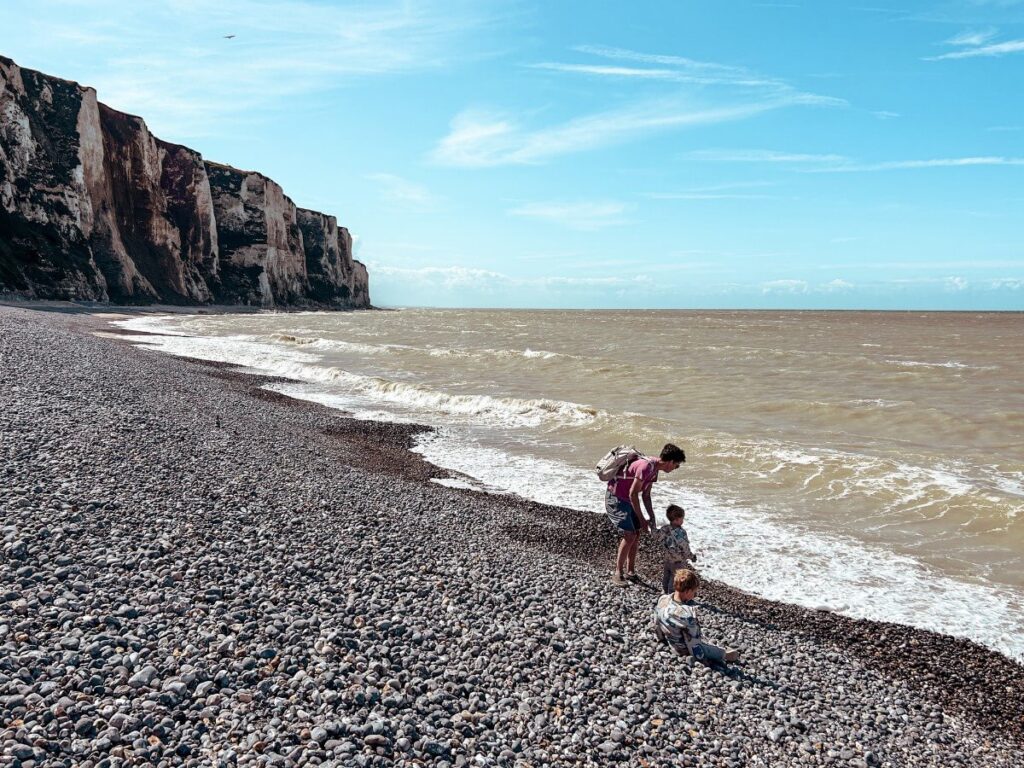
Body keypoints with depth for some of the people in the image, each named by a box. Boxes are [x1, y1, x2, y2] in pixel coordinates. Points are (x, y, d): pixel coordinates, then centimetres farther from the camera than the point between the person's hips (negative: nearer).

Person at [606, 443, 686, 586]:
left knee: (636, 534, 9)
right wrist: (641, 520, -18)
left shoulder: (654, 469, 5)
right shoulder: (646, 466, -26)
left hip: (627, 500, 10)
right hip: (615, 498, -10)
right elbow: (633, 494, -24)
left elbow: (645, 495, 13)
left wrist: (652, 517, 7)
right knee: (629, 535, -13)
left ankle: (630, 571, 20)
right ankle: (618, 573, -3)